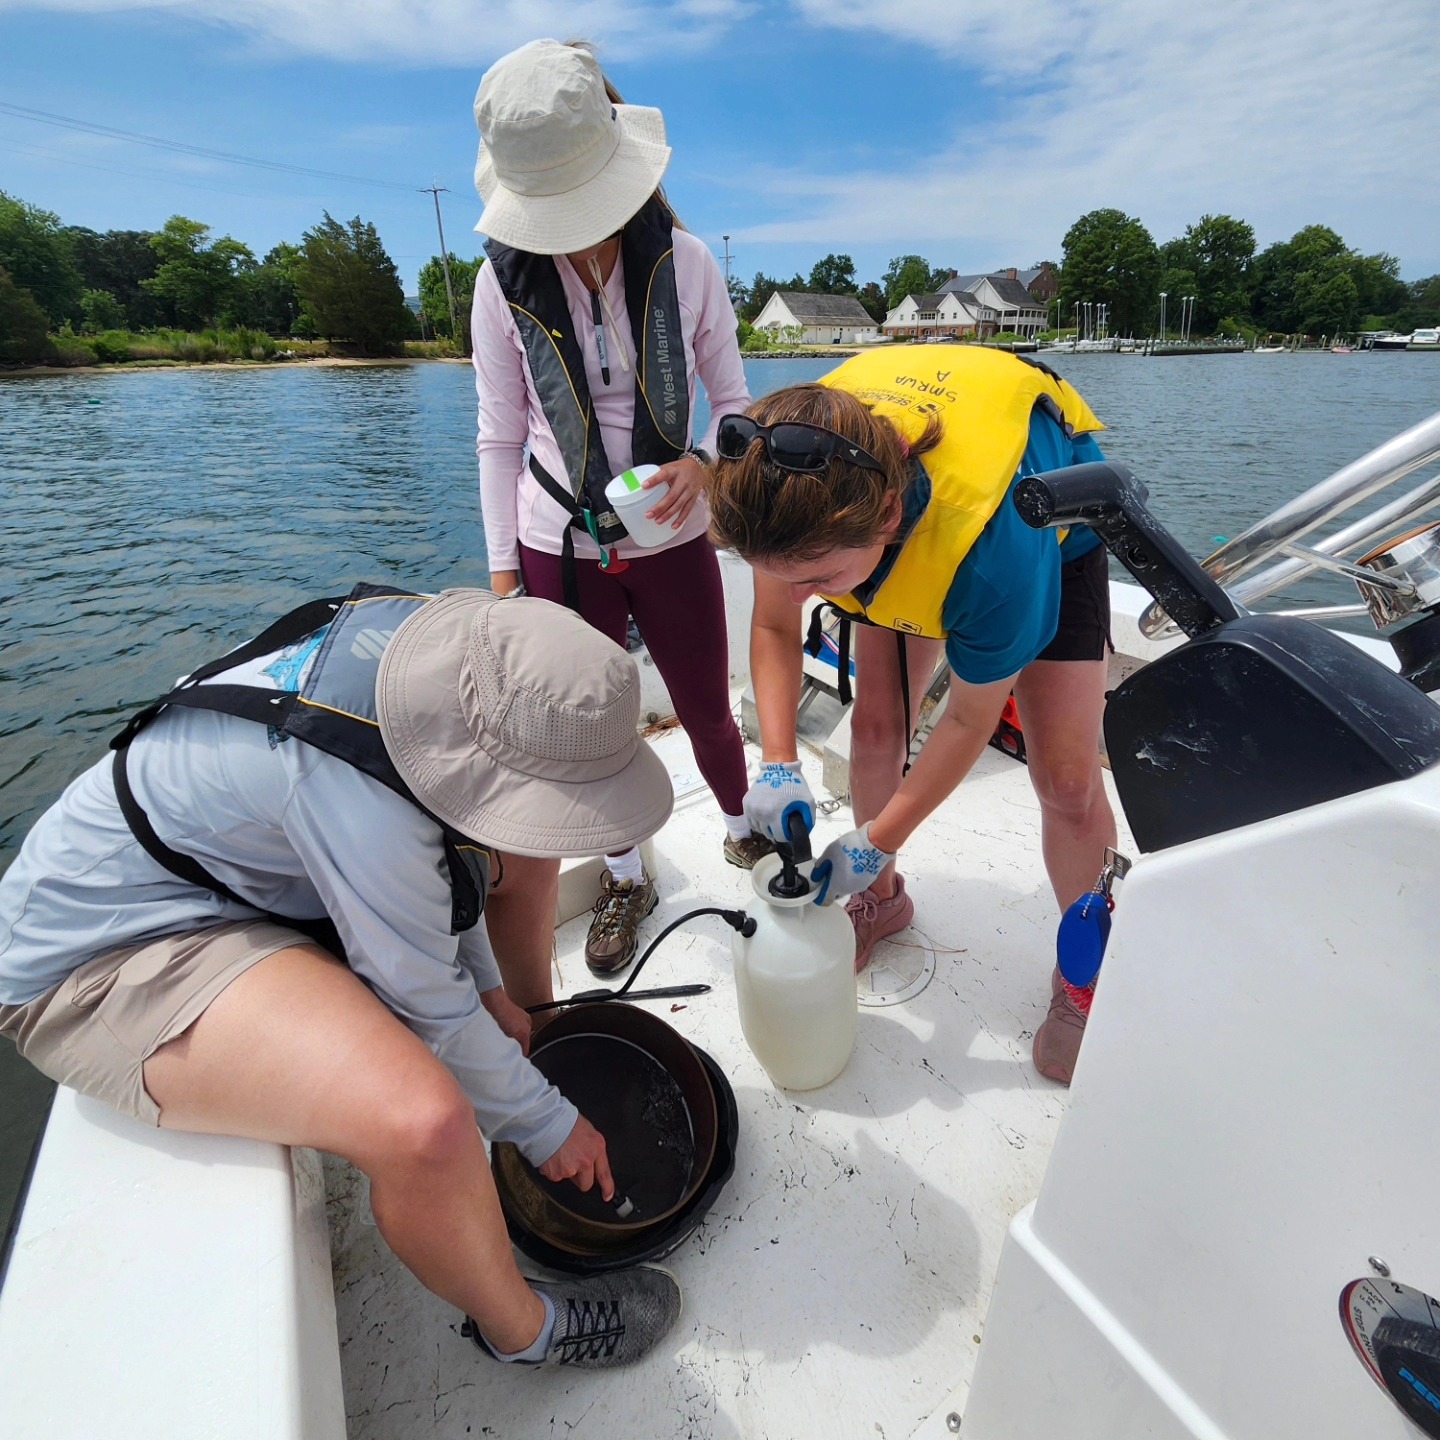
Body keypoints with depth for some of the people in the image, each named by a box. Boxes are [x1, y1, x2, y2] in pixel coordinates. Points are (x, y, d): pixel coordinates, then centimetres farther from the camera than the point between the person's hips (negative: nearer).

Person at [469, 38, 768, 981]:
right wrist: (502, 569, -2)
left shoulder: (684, 263, -5)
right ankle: (626, 880, 35)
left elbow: (735, 400, 2)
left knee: (708, 711, 9)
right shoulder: (506, 280, -4)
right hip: (561, 548, 1)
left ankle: (746, 833, 41)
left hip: (672, 540, 0)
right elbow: (501, 436, 0)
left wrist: (702, 464, -20)